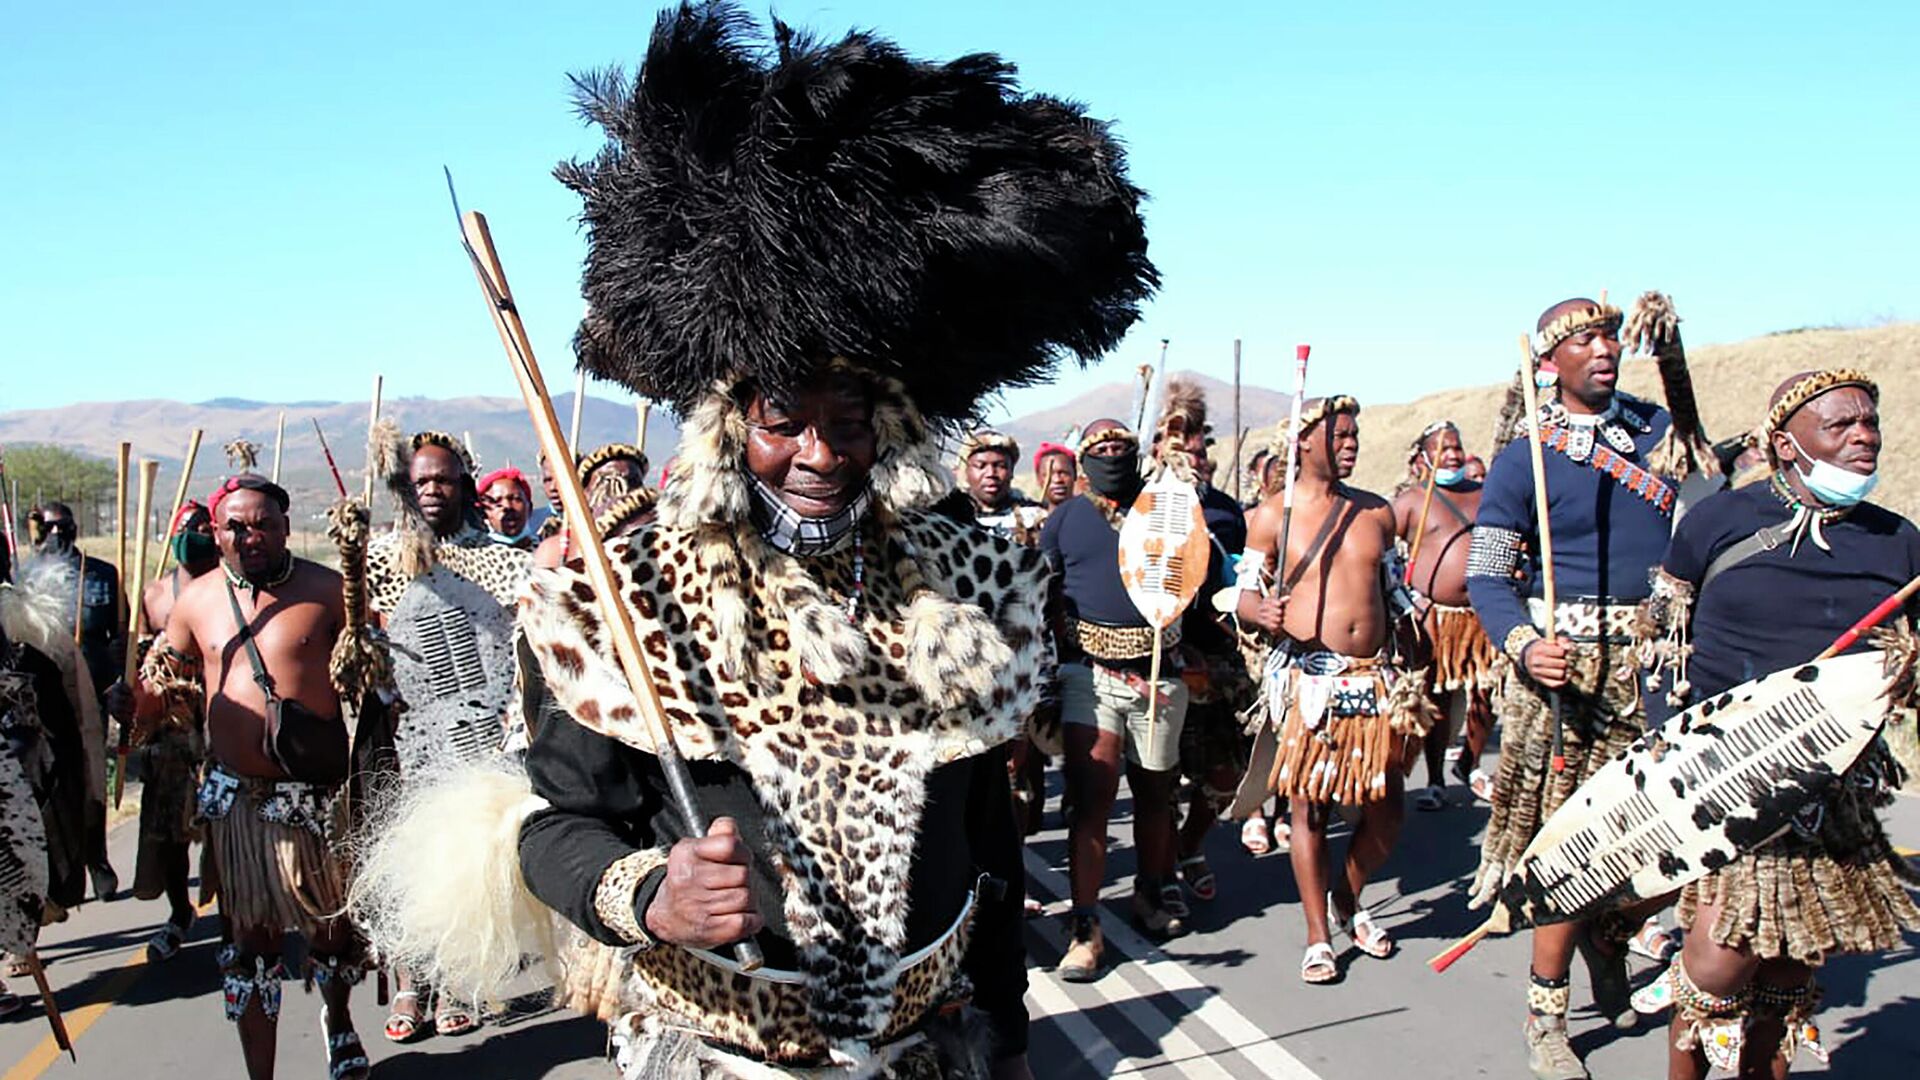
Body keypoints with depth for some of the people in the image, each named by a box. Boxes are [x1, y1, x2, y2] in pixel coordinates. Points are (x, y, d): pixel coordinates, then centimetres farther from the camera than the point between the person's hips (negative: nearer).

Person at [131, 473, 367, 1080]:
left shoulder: (326, 590, -5)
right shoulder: (196, 600, 4)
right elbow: (161, 679, 16)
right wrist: (142, 697, -7)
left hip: (320, 792, -2)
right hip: (237, 797, 2)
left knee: (334, 920, 15)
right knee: (250, 936, 8)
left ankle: (337, 1019, 44)